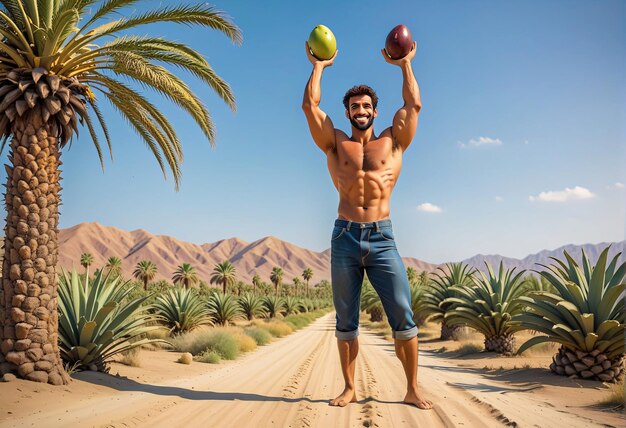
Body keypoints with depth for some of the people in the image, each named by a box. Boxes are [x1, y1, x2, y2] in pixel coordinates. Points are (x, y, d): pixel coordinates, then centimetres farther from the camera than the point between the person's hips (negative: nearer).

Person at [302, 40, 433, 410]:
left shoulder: (392, 142, 13)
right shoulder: (335, 144, 13)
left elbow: (414, 105, 7)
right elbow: (310, 105, 7)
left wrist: (406, 65, 15)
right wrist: (319, 66, 15)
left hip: (382, 237, 0)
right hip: (345, 238, 1)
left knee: (403, 314, -5)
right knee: (346, 319, 5)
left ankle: (413, 389, 5)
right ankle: (349, 387, 15)